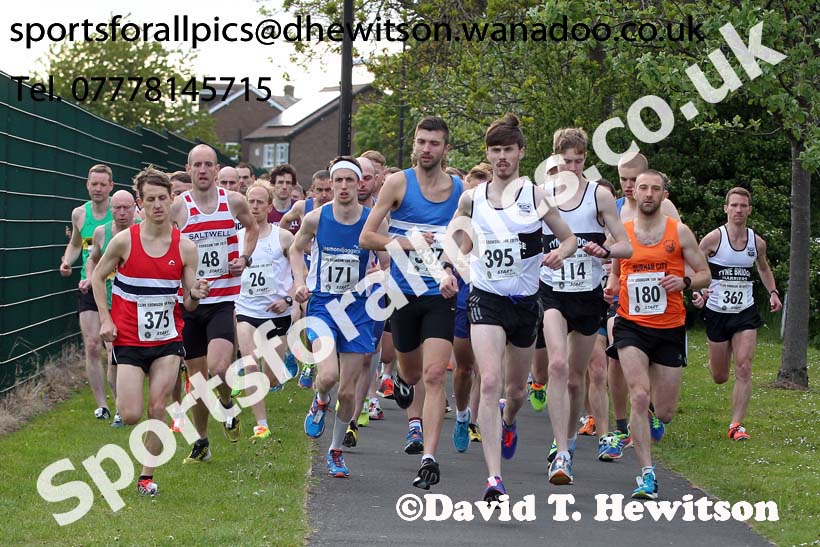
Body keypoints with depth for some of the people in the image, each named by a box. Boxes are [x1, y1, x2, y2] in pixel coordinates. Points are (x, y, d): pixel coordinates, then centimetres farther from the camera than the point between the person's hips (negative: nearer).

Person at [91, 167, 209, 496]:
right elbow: (98, 276, 6)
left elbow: (188, 304, 2)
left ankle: (147, 476, 10)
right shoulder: (124, 241, -8)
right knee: (131, 415, -7)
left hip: (167, 339, 1)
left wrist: (195, 296, -22)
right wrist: (105, 319, -3)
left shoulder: (185, 247, -3)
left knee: (158, 411, -4)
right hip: (129, 340, -1)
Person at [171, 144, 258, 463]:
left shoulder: (233, 202, 0)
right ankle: (201, 442, 26)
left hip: (224, 300, -1)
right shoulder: (178, 207, -3)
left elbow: (252, 227, 21)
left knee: (218, 370, -20)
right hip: (189, 302, 1)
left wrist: (245, 258, 5)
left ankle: (228, 406, 13)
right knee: (197, 378, 8)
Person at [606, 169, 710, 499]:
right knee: (639, 395, -19)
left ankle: (651, 421, 44)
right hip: (631, 326, 0)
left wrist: (685, 281, -15)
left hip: (670, 328, 1)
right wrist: (610, 288, -2)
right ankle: (647, 474, -15)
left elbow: (705, 275, 5)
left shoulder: (679, 232, 1)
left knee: (665, 411, 5)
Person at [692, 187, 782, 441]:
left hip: (745, 313, 2)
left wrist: (773, 292, 7)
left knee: (744, 369, -14)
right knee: (719, 377, 9)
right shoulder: (714, 238, -10)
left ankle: (736, 425, -9)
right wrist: (698, 291, -24)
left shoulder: (757, 243, 2)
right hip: (717, 312, -2)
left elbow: (763, 268, 22)